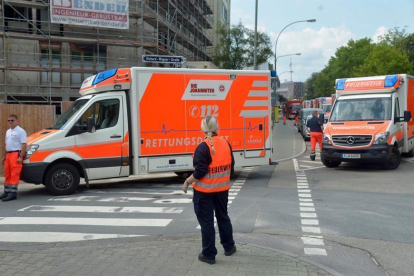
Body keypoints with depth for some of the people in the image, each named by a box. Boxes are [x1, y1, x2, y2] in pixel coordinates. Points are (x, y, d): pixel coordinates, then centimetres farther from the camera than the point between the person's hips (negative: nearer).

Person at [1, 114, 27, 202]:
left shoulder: (20, 131, -7)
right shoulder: (8, 131, 20)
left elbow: (24, 144, -14)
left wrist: (21, 157, -21)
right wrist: (5, 156, 21)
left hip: (16, 154, -9)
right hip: (8, 155, 9)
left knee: (14, 175, -11)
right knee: (7, 174, 13)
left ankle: (13, 193, -11)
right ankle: (7, 192, 21)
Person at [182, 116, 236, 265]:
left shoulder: (203, 147, -20)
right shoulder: (226, 144, 0)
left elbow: (200, 171, -22)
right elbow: (231, 167, 7)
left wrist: (187, 182, -8)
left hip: (204, 190, -6)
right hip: (222, 188, 6)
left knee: (206, 221, 5)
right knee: (223, 217, 22)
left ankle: (209, 254, 14)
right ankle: (229, 247, 35)